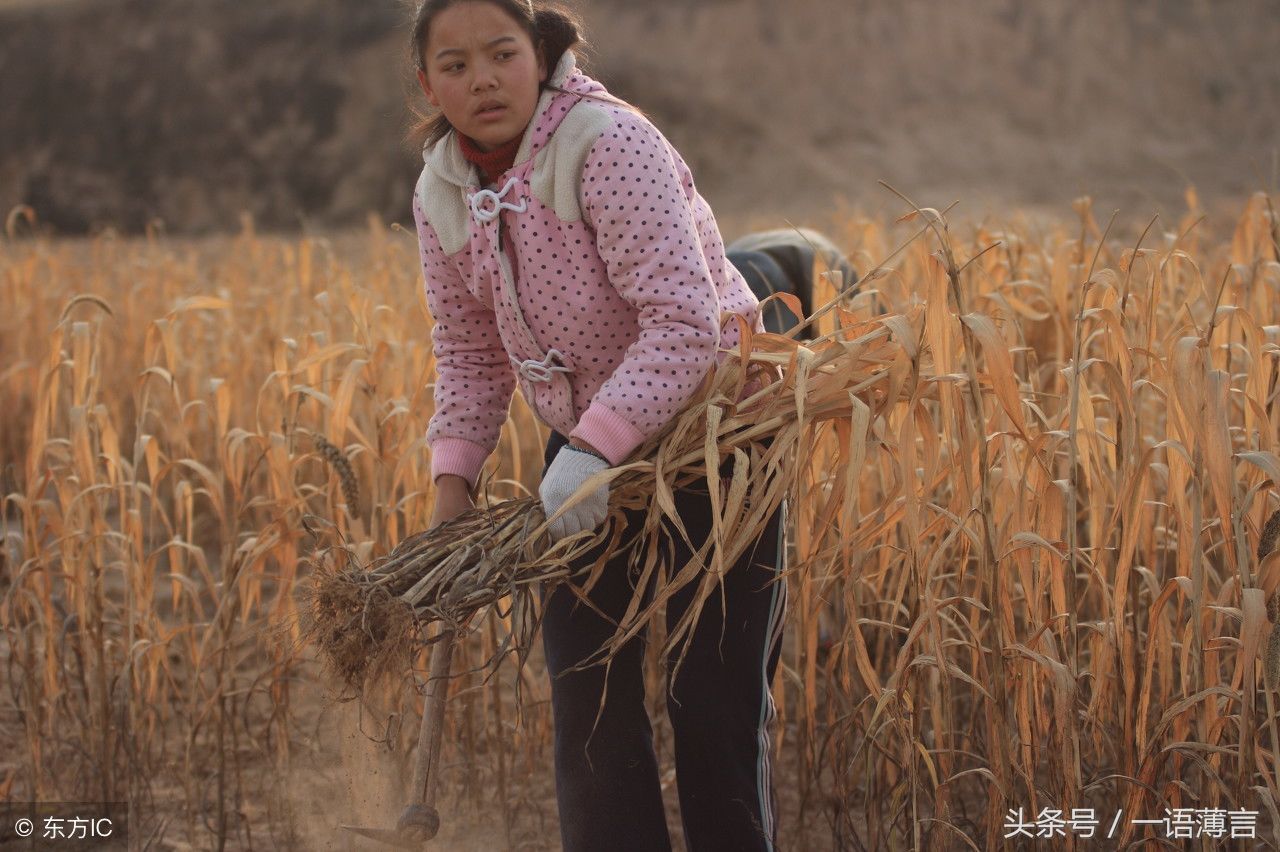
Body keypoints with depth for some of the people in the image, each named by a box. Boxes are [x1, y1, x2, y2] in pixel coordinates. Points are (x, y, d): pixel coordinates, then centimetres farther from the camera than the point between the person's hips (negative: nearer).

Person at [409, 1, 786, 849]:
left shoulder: (608, 143, -23)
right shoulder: (441, 193, -1)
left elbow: (684, 322, -30)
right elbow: (470, 356, 10)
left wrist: (596, 451, -36)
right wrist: (454, 482, -1)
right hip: (587, 446, 6)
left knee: (717, 698, -3)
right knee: (587, 692, 6)